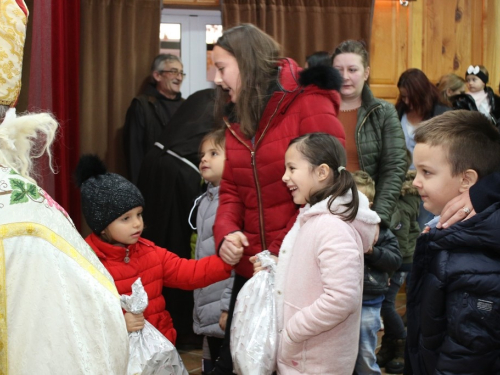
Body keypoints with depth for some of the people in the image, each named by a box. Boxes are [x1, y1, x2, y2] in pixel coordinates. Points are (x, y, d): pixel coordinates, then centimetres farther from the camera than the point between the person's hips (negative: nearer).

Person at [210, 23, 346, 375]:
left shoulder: (308, 103, -12)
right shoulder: (236, 116, 11)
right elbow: (231, 190, 11)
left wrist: (287, 254, -18)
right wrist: (226, 232, -10)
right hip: (251, 267, 6)